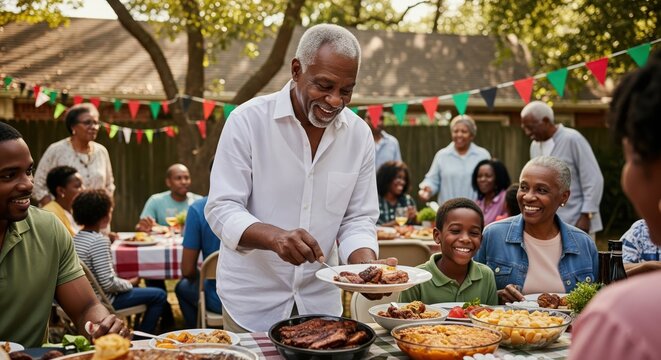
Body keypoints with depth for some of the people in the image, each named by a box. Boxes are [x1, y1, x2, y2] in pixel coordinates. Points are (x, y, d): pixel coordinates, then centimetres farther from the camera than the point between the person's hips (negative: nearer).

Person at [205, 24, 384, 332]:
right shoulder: (248, 120, -14)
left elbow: (358, 219, 0)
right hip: (252, 300, -3)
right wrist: (275, 237, -34)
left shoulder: (359, 134, -3)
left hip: (320, 299, 4)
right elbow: (222, 209, -16)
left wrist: (366, 264, -20)